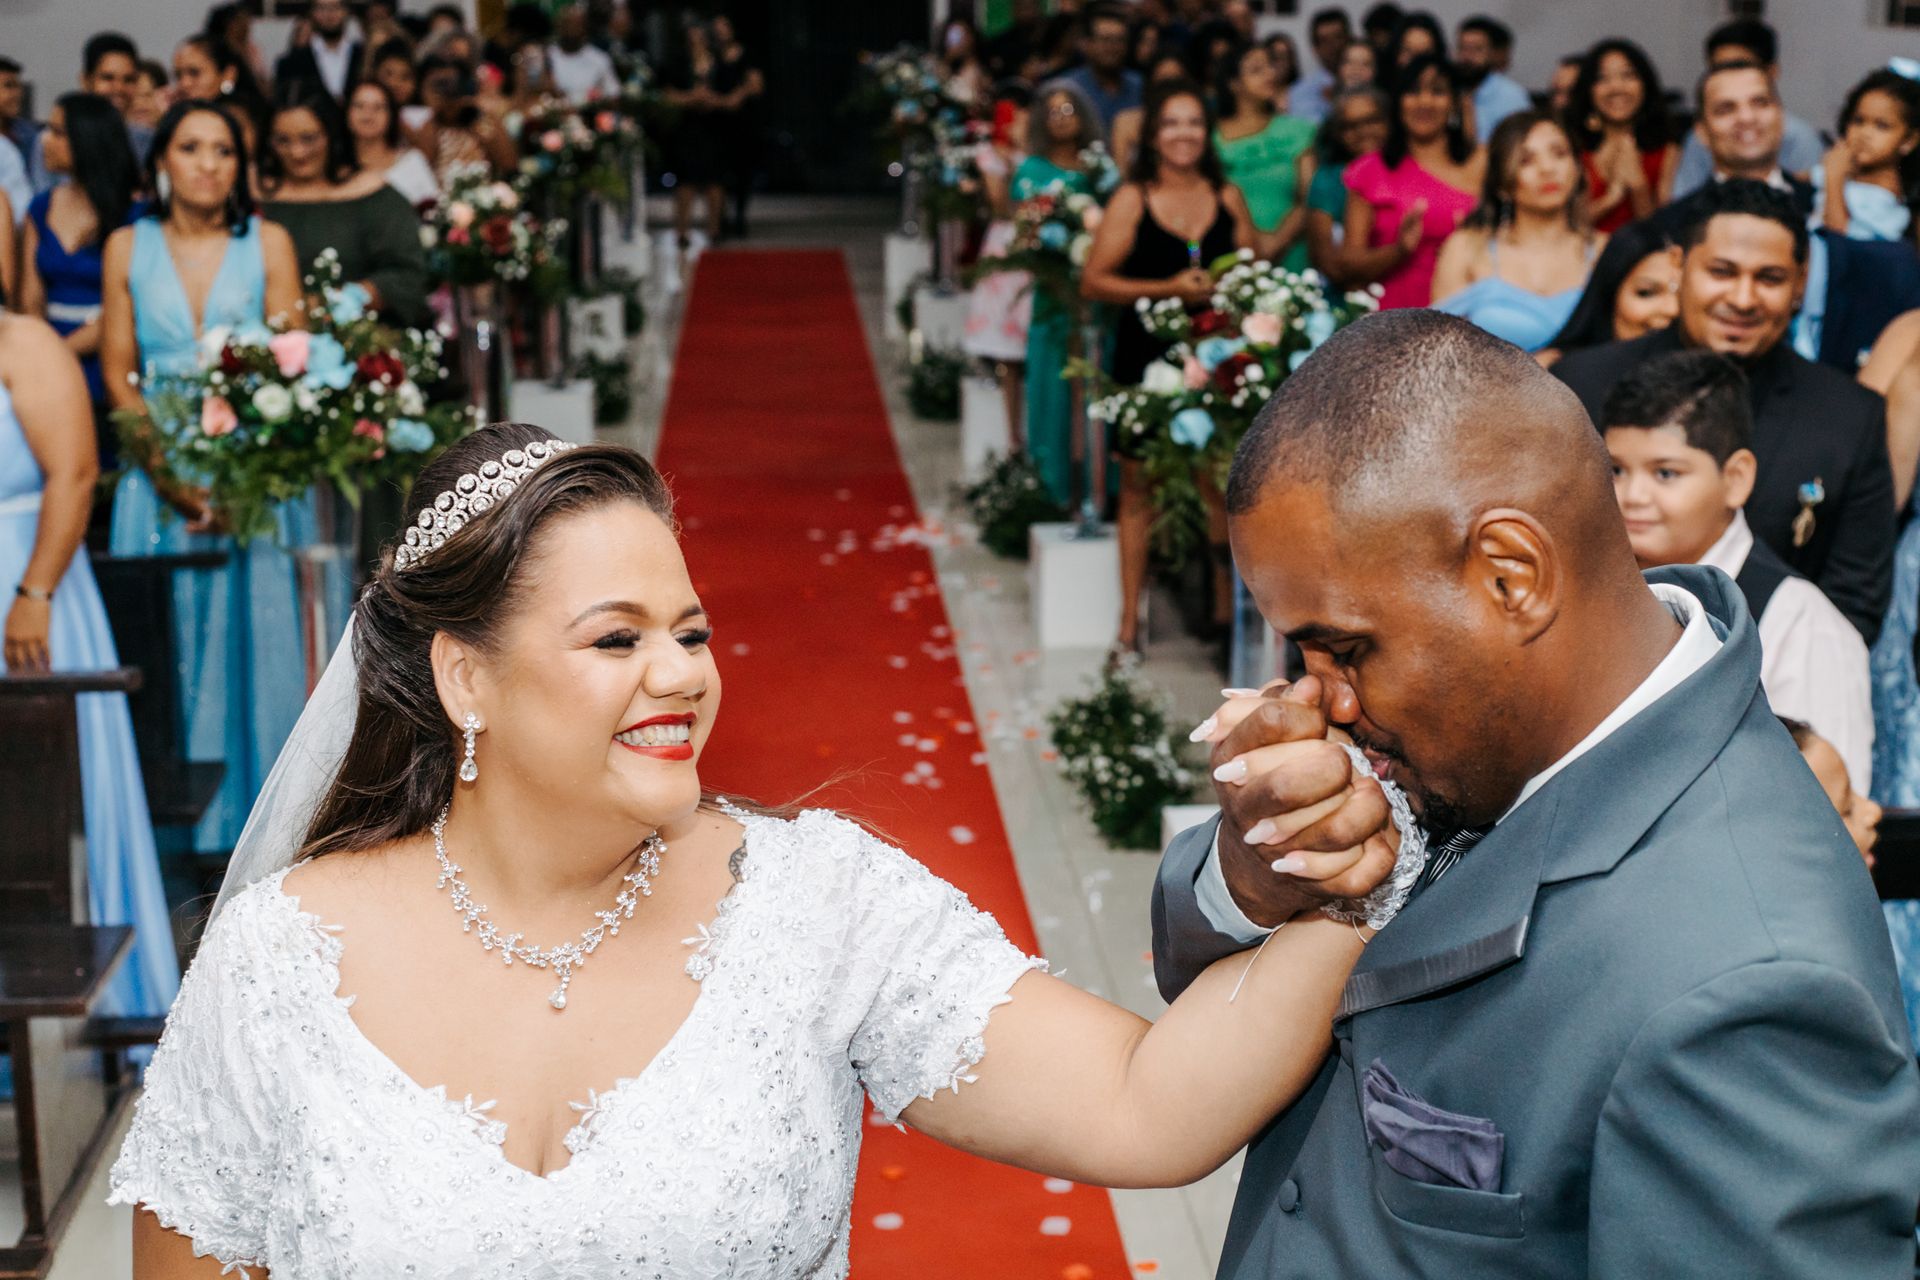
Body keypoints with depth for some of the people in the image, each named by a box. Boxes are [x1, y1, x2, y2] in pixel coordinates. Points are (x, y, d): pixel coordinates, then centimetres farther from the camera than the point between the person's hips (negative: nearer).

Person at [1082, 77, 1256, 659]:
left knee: (1222, 484, 2)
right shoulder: (1132, 200, -2)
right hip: (1145, 361, -2)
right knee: (1139, 484, 4)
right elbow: (1093, 282, -6)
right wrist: (1169, 289, -14)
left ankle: (1225, 611, 13)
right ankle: (1130, 620, 11)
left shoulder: (1228, 198, 8)